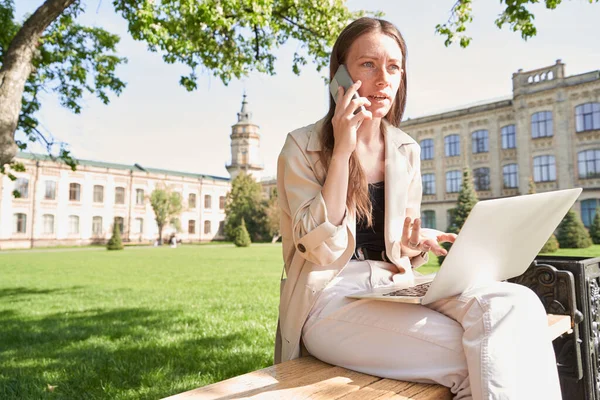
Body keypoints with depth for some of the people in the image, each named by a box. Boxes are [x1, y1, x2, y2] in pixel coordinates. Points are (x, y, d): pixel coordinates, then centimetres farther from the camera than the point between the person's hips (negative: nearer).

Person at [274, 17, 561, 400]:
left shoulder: (406, 151, 9)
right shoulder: (303, 146, -5)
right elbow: (323, 250, -16)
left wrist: (411, 245, -10)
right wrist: (342, 151, -19)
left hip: (394, 287, 5)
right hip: (330, 297, -4)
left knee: (515, 305, -23)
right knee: (473, 357, -27)